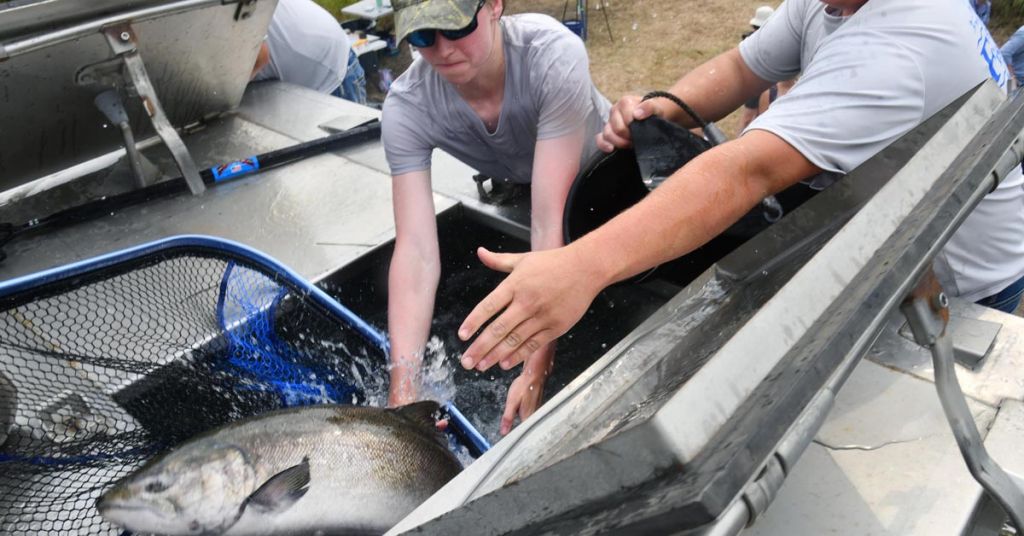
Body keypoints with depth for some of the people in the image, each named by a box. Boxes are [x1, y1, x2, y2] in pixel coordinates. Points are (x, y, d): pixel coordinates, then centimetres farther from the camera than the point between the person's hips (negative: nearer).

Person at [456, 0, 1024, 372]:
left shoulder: (897, 46, -40)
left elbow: (750, 170, -53)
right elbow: (740, 67, -5)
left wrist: (582, 266, -62)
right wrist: (662, 109, -28)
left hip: (966, 283, -7)